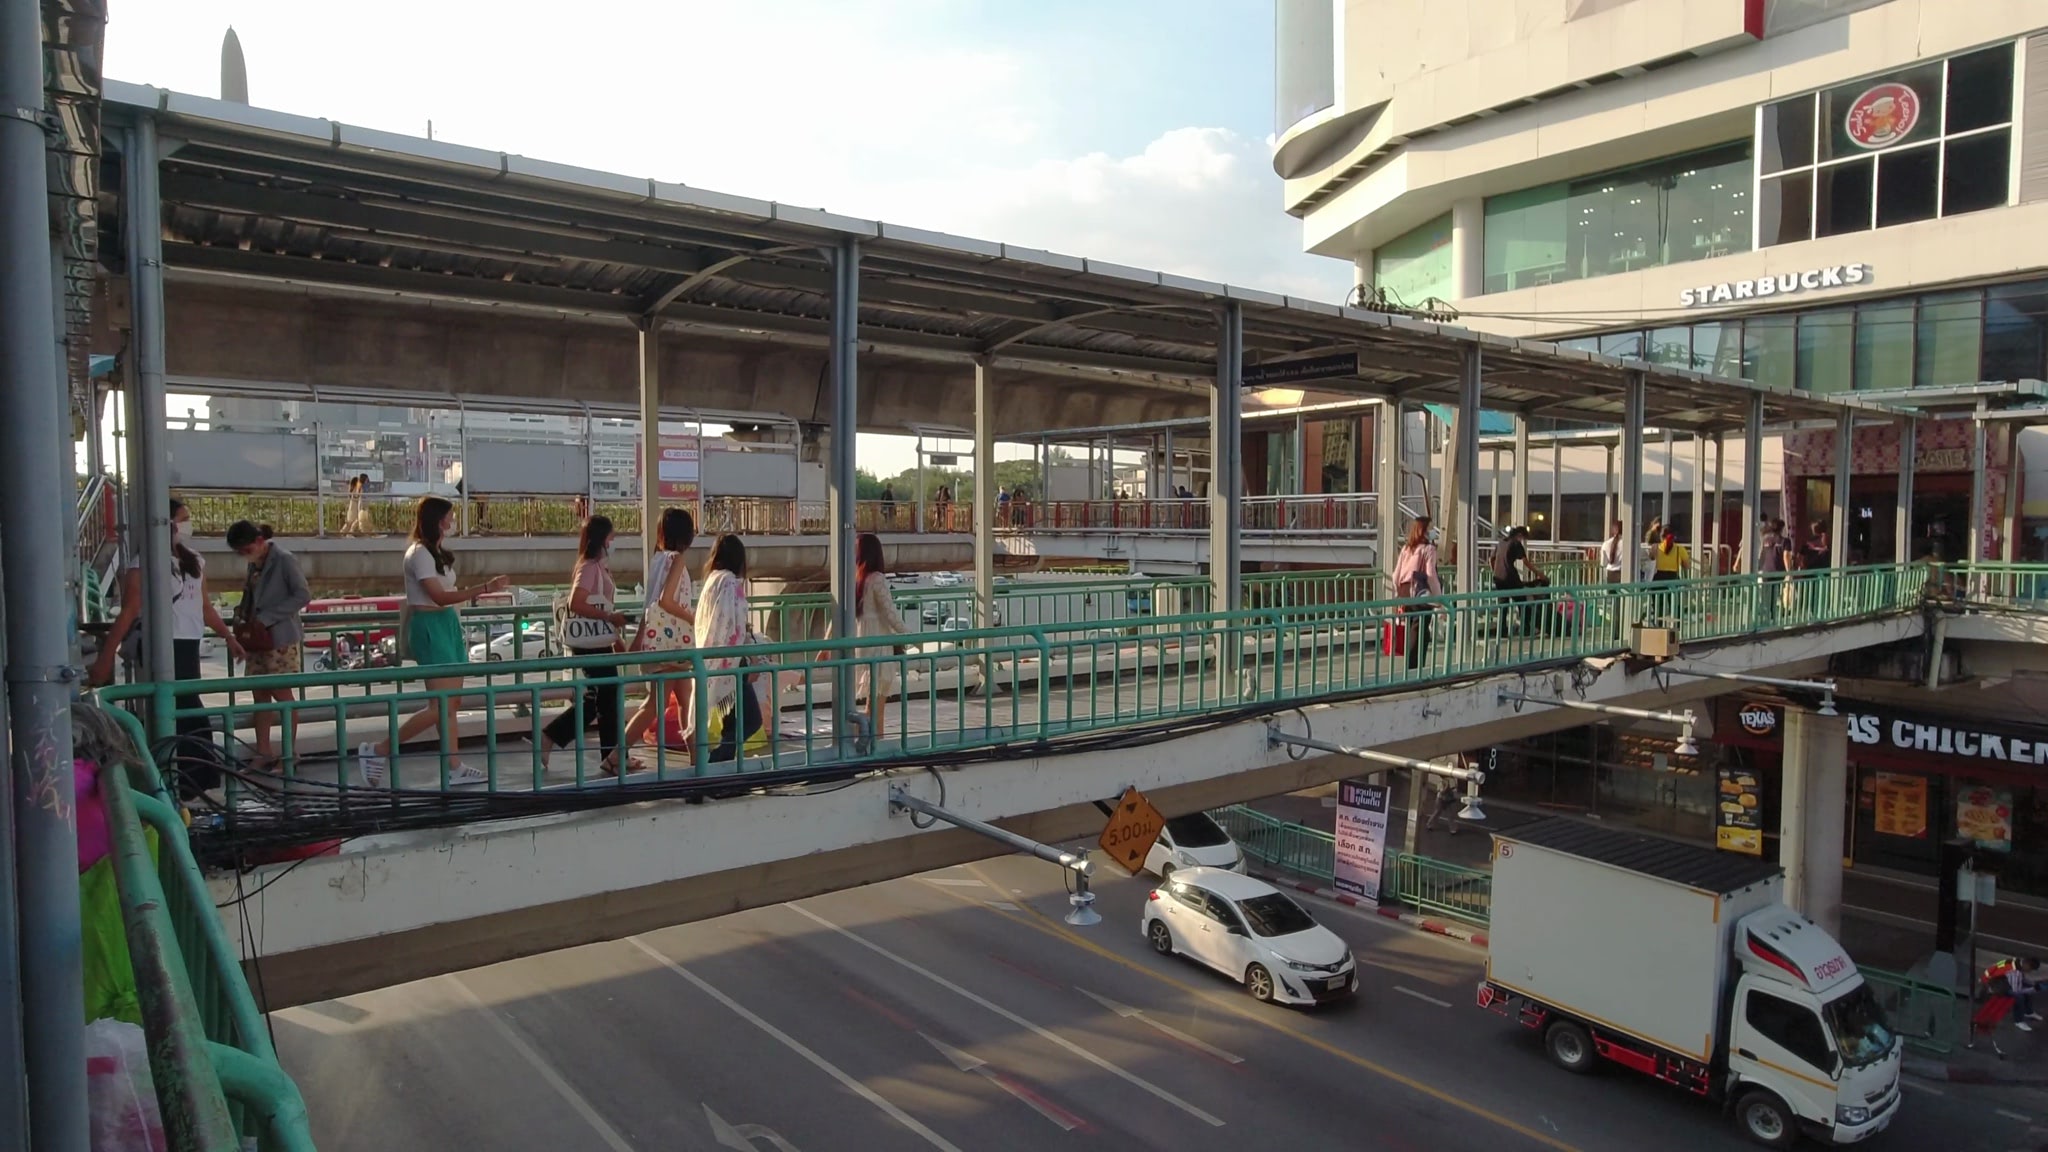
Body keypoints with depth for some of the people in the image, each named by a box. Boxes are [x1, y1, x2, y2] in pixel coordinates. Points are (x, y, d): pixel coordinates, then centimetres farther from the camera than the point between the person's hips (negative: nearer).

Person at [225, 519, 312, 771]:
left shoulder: (285, 560, -11)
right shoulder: (255, 565, 10)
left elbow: (303, 595, -15)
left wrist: (267, 618, -17)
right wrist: (242, 614, 0)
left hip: (281, 638, -7)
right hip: (257, 637, 7)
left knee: (282, 694, -2)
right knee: (260, 694, 7)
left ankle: (290, 752, 7)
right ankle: (263, 753, 14)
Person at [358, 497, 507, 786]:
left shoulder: (436, 552, 15)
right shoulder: (419, 553, -14)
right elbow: (440, 597, -19)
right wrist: (483, 588, -25)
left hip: (446, 624, 10)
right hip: (429, 627, -10)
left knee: (450, 704, 9)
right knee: (441, 707, -12)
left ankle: (454, 768, 14)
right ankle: (378, 751, -3)